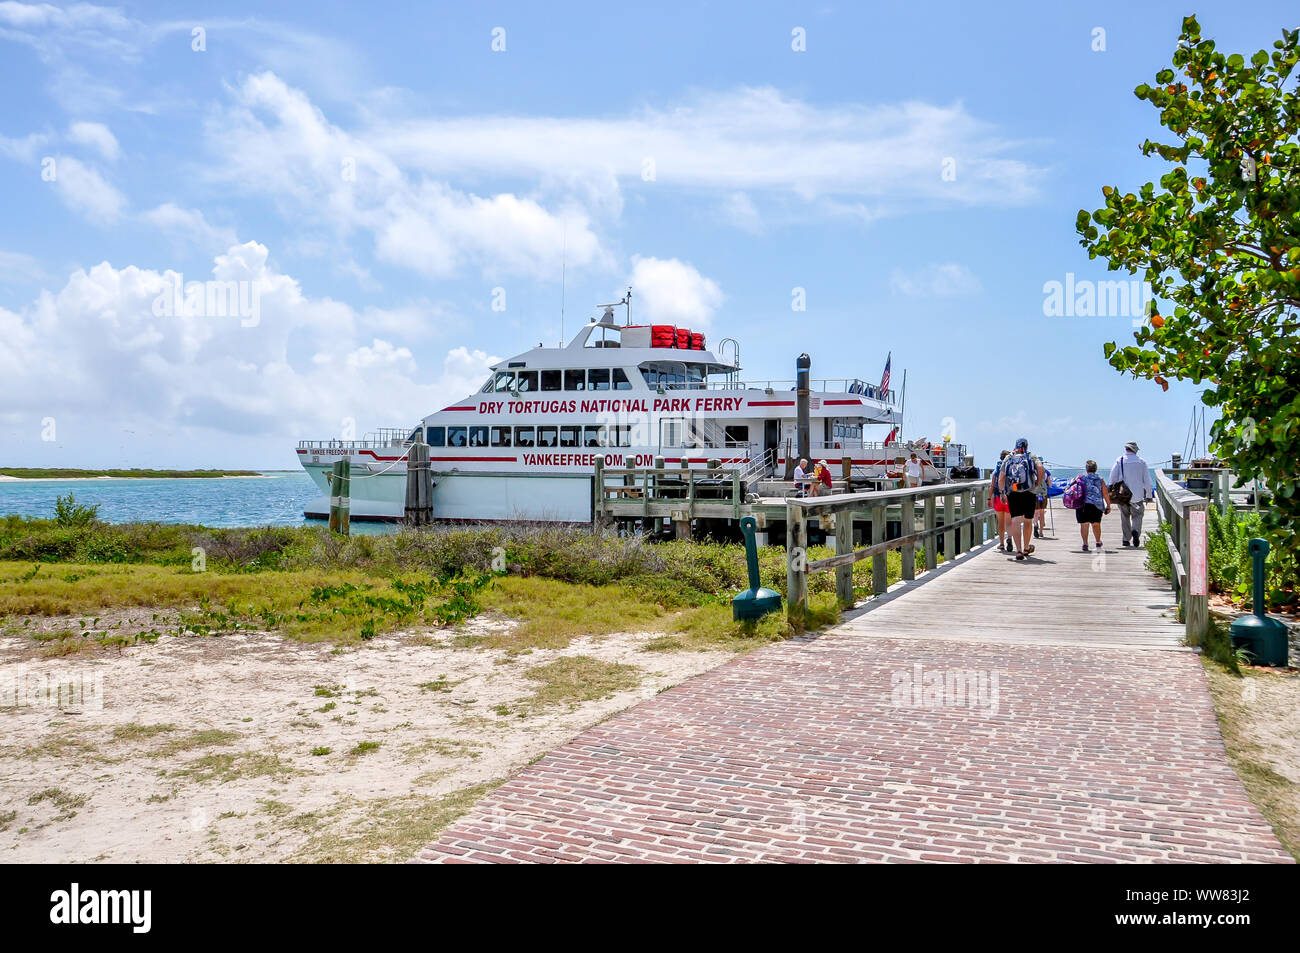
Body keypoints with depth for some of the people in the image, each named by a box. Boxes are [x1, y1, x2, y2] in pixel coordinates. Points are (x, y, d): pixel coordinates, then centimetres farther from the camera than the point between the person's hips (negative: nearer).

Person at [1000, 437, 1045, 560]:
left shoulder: (1008, 459, 13)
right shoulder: (1031, 457, 10)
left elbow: (1001, 477, 5)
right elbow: (1040, 467, -9)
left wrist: (1003, 492, 15)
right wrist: (1038, 483, 3)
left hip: (1012, 493, 0)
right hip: (1029, 493, 0)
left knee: (1015, 521, -6)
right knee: (1028, 521, 15)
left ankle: (1019, 550, -18)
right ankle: (1026, 548, 30)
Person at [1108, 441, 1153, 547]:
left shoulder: (1119, 460, -2)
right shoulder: (1141, 462, 2)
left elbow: (1113, 477, -5)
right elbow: (1147, 481, 4)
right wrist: (1148, 495, 12)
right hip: (1137, 495, 0)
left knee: (1125, 517, 11)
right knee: (1137, 516, 9)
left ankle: (1126, 539, 10)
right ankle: (1136, 531, -19)